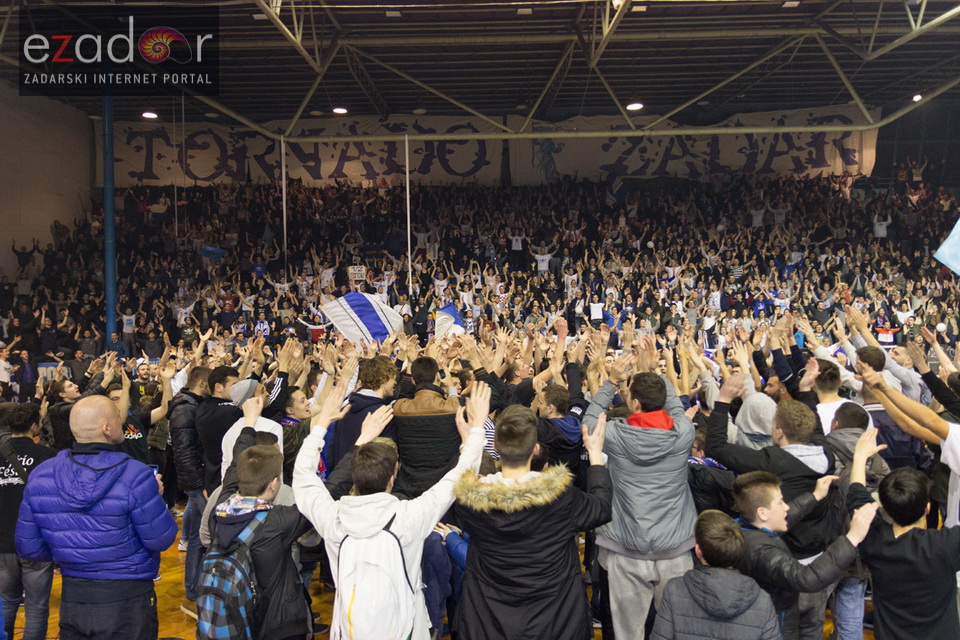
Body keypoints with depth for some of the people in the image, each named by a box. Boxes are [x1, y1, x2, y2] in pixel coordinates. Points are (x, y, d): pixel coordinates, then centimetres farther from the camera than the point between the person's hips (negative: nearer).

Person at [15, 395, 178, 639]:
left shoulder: (40, 476, -6)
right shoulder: (135, 476, -22)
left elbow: (29, 548, 1)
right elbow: (161, 539, -16)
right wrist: (154, 497, 1)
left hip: (72, 597, 4)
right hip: (127, 598, -4)